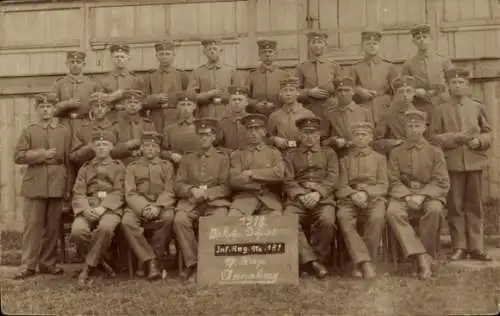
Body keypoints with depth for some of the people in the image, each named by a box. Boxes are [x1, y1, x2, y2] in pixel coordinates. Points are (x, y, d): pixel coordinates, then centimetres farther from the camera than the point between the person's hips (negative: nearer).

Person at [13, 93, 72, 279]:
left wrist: (68, 186, 4)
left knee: (53, 227, 6)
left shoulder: (64, 132, 10)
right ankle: (28, 265, 1)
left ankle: (48, 263, 15)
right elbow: (18, 156, 0)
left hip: (57, 185, 2)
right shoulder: (29, 131, 7)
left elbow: (69, 160, 8)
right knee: (32, 225, -4)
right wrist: (41, 154, -11)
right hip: (35, 185, -1)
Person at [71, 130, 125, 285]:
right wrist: (85, 209, -13)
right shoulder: (85, 168, 22)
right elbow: (78, 193, 10)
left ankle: (89, 267, -20)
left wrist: (103, 207, -15)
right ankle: (100, 262, -6)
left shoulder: (118, 166, 16)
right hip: (88, 208, 2)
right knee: (77, 230, -31)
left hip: (111, 207, -2)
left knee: (105, 228, -38)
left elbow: (118, 192, 3)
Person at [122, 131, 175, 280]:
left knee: (168, 217, -35)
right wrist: (143, 208, -17)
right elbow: (130, 194, 3)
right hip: (138, 206, 1)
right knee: (127, 222, -32)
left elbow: (169, 192, 5)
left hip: (161, 205, 0)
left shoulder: (167, 166, 16)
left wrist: (157, 206, -17)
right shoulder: (132, 167, 15)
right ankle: (151, 261, -27)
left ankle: (157, 257, -20)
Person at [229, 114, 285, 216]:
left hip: (269, 197, 0)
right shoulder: (237, 154, 13)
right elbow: (234, 181, -1)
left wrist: (251, 173, -4)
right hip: (244, 196, 0)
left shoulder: (274, 152, 15)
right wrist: (265, 181, -4)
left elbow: (279, 174, -5)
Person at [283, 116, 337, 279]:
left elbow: (332, 178, 6)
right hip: (297, 198, 1)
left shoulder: (329, 153, 21)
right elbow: (288, 181, 8)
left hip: (322, 197, -1)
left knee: (327, 221, -33)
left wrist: (318, 193, -13)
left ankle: (320, 258, -13)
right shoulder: (291, 155, 21)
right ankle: (311, 261, -25)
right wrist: (301, 195, -11)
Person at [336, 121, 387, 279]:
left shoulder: (380, 158, 19)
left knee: (377, 218, -35)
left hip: (374, 197, -1)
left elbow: (383, 185, 8)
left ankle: (359, 263, -25)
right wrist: (353, 195, -13)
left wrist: (366, 193, -12)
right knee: (343, 218, -34)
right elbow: (341, 186, 10)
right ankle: (365, 262, -35)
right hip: (350, 199, 1)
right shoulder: (345, 160, 21)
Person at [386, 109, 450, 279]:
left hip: (429, 196, -1)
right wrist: (407, 196, -15)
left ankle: (426, 251, -18)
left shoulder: (435, 152, 8)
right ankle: (421, 256, -32)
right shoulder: (396, 153, 12)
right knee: (392, 211, -32)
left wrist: (422, 196, -16)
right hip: (403, 196, 1)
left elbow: (442, 183, 1)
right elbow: (394, 181, 5)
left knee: (434, 209, -36)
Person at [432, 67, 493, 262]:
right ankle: (460, 247, 10)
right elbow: (436, 137, 0)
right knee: (455, 207, 1)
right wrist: (455, 137, -14)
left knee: (475, 206, 4)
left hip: (475, 162, 1)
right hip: (452, 163, -1)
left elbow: (488, 133, 9)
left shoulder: (478, 107, 9)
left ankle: (477, 247, 10)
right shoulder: (441, 110, 5)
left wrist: (478, 141, -11)